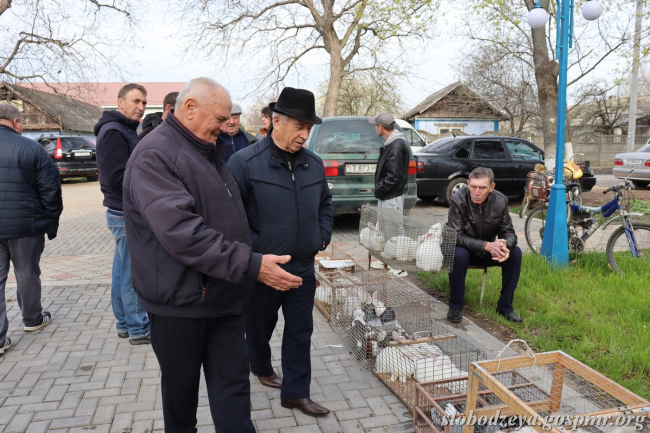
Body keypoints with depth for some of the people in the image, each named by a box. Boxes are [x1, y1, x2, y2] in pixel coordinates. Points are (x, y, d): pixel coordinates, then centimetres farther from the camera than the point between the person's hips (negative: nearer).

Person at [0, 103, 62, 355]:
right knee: (27, 275, 14)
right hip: (25, 227, -2)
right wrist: (51, 223, 2)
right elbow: (50, 190, -8)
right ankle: (32, 320, 32)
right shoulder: (31, 148, -8)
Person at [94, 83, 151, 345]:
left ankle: (125, 323, 28)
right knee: (134, 274, -2)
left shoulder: (127, 131, 17)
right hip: (126, 214, -10)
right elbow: (117, 178, -21)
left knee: (123, 271, 16)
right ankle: (139, 329, 10)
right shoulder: (113, 132, -15)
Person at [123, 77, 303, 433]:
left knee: (232, 384, 11)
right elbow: (179, 230, -29)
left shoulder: (208, 152, 13)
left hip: (225, 296, 7)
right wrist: (251, 265, -30)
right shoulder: (155, 154, -16)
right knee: (181, 389, 15)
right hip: (180, 301, -7)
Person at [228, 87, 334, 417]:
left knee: (300, 331, 10)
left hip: (303, 269, 4)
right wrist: (254, 247, -17)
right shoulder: (245, 162, -14)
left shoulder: (314, 163, 4)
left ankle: (295, 392, 26)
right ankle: (261, 368, 48)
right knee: (260, 325, 19)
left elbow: (325, 204, 18)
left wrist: (322, 236, 6)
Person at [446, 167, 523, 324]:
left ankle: (505, 306, -6)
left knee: (515, 252, -19)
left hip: (488, 251, 4)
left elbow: (509, 232, -7)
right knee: (459, 255, -36)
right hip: (464, 250, -4)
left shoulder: (500, 201, -13)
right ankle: (455, 306, -16)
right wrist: (487, 245, -39)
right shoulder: (458, 200, -23)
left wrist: (504, 246, -33)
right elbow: (456, 236, -26)